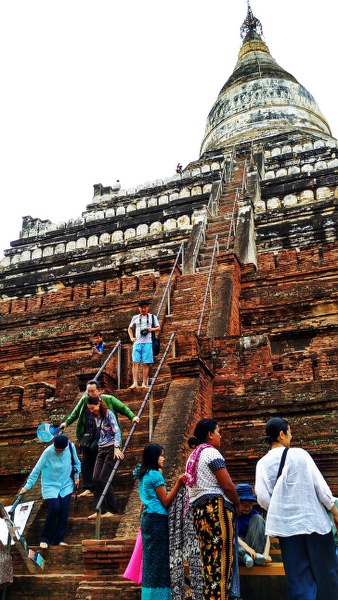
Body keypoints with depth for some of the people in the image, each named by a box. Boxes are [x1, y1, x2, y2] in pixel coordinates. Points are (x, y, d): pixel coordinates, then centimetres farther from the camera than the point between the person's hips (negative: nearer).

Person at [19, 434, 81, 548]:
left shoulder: (71, 447, -11)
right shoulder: (48, 452, -21)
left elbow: (76, 462, 8)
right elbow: (37, 469, -14)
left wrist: (76, 476, 3)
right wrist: (27, 486, -11)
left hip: (66, 485, 3)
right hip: (51, 485, -3)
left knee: (64, 510, -4)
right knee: (55, 508, -18)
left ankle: (58, 539, 9)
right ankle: (45, 539, 0)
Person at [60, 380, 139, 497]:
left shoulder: (108, 400, -3)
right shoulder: (84, 400, 7)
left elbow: (123, 408, -1)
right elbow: (75, 413, 22)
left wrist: (133, 417, -14)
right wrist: (66, 422, 17)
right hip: (88, 436, 4)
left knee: (93, 448, -30)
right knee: (85, 461, -1)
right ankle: (87, 488, 5)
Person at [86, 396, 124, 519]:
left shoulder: (109, 414, -11)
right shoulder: (96, 417, 11)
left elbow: (117, 431, -17)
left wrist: (117, 448, -27)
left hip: (111, 449, -8)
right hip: (101, 449, 8)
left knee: (104, 479, -9)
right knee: (95, 479, 0)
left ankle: (112, 510, 2)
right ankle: (100, 510, 6)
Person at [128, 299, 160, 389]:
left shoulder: (152, 317, 12)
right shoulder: (135, 317, 16)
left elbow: (158, 328, 12)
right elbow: (130, 328, 23)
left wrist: (152, 329, -9)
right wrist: (131, 337, 7)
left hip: (148, 342, -1)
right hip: (137, 342, 1)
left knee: (146, 364, -3)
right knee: (135, 362, -9)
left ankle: (144, 383, 1)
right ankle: (135, 383, -11)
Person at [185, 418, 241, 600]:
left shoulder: (193, 457, 20)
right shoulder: (211, 452, -7)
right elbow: (227, 485, -14)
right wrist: (238, 505, 2)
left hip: (198, 510, 9)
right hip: (217, 509, -9)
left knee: (209, 564, 10)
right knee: (221, 562, -8)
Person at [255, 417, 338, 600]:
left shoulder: (262, 463, 1)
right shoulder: (299, 454, -6)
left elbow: (263, 498, -3)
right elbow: (320, 485, -6)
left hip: (286, 525, 2)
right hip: (313, 520, -2)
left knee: (299, 578, 7)